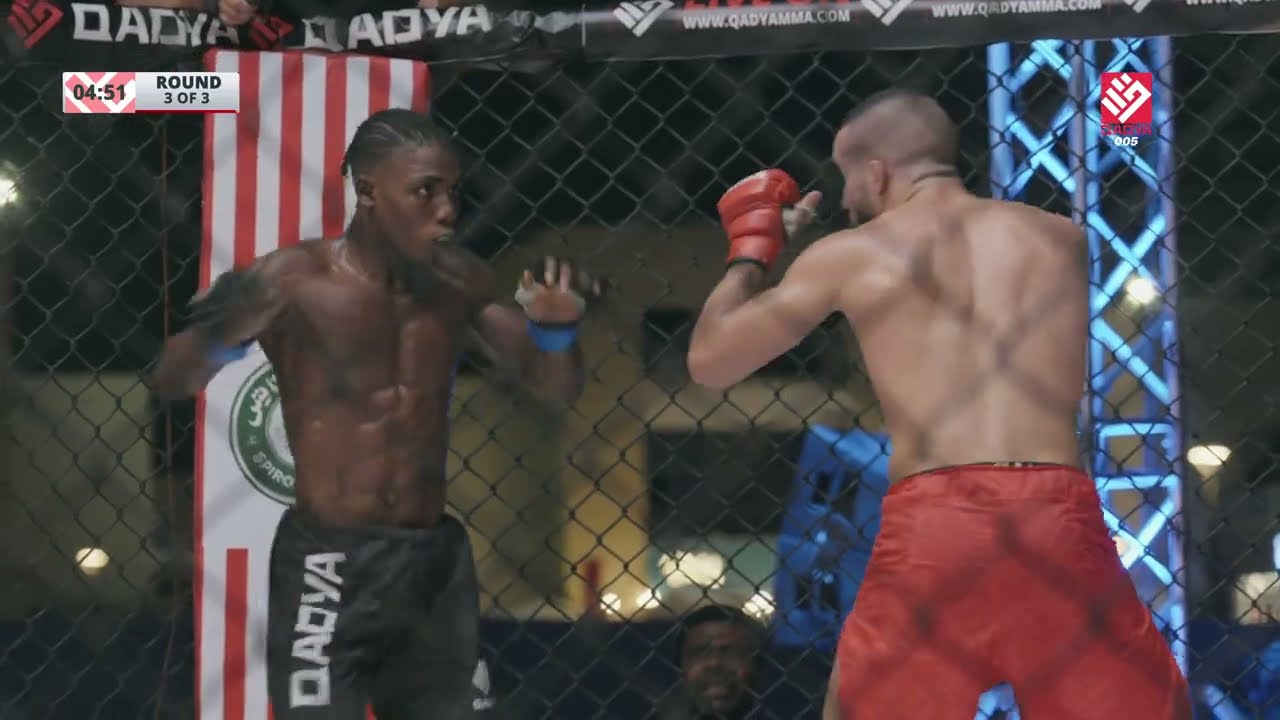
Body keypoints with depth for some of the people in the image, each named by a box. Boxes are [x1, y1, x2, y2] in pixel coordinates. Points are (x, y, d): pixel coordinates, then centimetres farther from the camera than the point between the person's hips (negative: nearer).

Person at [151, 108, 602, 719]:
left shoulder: (460, 282, 3)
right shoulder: (297, 279, -11)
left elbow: (557, 388, 11)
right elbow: (171, 384, -16)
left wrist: (556, 328, -11)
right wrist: (219, 341, -38)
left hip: (437, 561, 5)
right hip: (330, 567, -5)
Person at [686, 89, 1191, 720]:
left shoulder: (849, 254, 10)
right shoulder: (1061, 237, 16)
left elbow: (708, 361, 18)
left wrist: (750, 251, 34)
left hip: (930, 525, -1)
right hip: (1058, 515, 1)